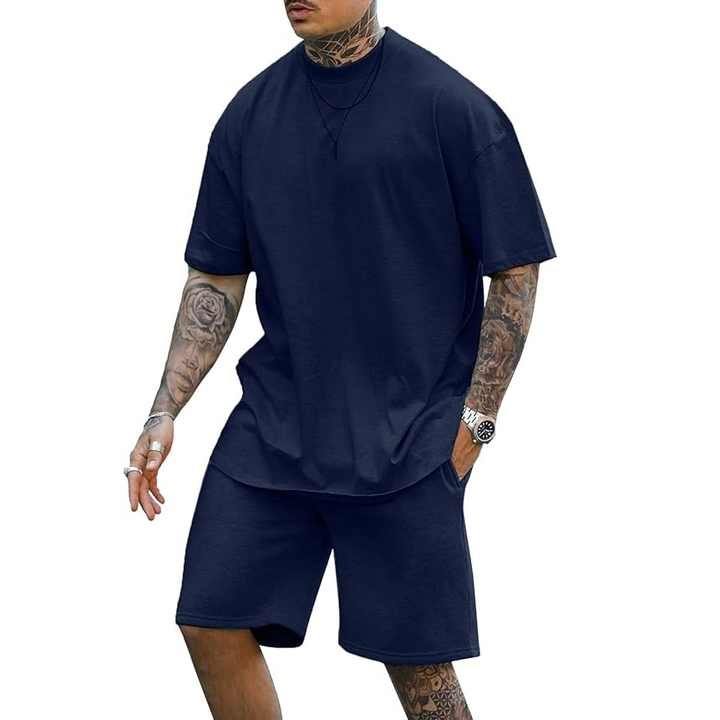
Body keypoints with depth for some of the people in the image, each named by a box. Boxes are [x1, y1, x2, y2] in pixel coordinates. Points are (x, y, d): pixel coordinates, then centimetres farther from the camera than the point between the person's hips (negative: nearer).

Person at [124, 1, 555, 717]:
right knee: (213, 624, 2)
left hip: (407, 440, -4)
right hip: (271, 428, 5)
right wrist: (164, 413, 4)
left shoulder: (450, 106, -8)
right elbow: (216, 278, 12)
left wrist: (474, 420, -7)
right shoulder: (251, 114, 6)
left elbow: (515, 269, -4)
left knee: (417, 660, 0)